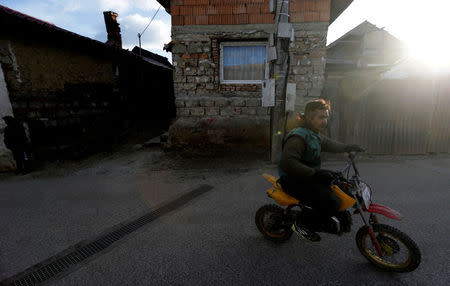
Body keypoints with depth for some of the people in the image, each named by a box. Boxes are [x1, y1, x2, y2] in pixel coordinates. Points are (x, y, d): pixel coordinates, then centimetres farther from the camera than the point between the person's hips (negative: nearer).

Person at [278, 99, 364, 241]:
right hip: (294, 181, -11)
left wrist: (347, 148, 26)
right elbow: (287, 162, -39)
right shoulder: (298, 137, -25)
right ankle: (302, 225, 1)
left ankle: (329, 214, 33)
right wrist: (314, 174, -41)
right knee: (332, 202, -22)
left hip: (309, 175, 11)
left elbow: (327, 143, 32)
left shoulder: (315, 134, 11)